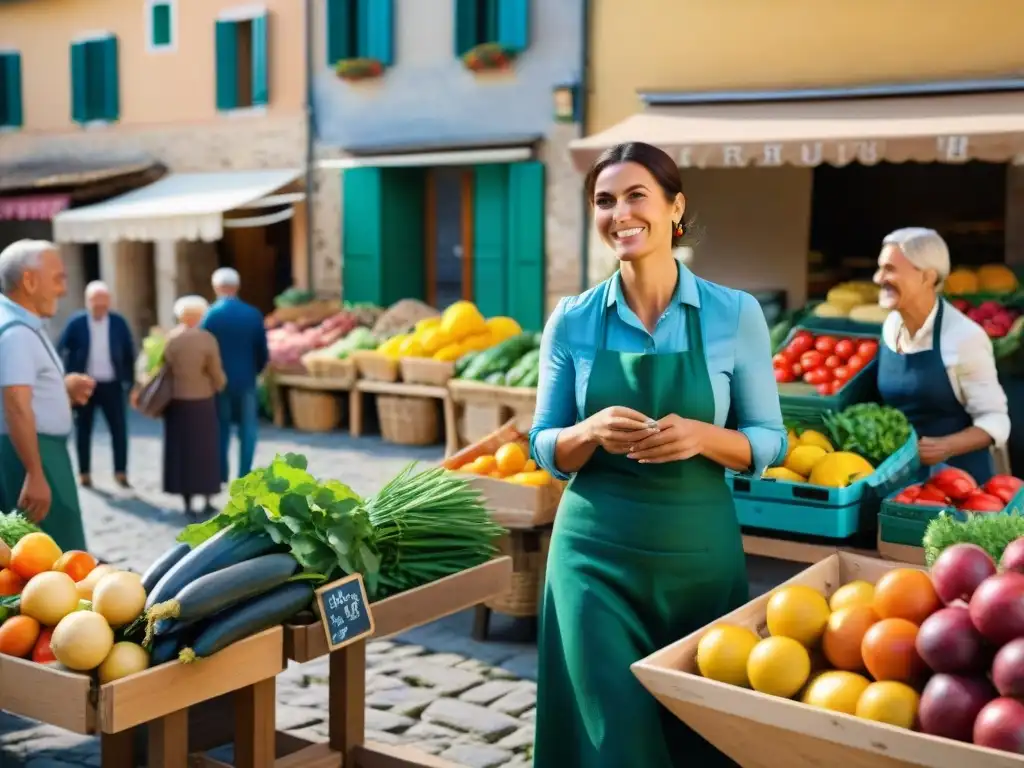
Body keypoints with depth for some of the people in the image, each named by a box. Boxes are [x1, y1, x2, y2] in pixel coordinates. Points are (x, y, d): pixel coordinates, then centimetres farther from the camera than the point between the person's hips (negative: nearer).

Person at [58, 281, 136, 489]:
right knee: (83, 429, 8)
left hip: (111, 384, 1)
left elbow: (129, 353, 5)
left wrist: (130, 380, 2)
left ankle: (121, 473, 5)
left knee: (119, 428, -3)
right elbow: (61, 350, -1)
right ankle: (84, 473, 19)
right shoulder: (76, 323, -5)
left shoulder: (119, 322, 0)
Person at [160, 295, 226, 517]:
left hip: (176, 402, 2)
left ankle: (188, 503, 9)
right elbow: (217, 374, -5)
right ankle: (207, 501, 14)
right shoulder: (207, 339, -11)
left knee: (181, 450, 8)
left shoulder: (170, 338, -4)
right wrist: (219, 386, 16)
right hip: (202, 401, -2)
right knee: (205, 450, 10)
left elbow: (165, 369, -4)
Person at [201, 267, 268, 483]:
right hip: (245, 380, 0)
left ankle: (221, 473, 14)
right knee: (248, 428, 9)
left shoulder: (210, 315, -9)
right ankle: (244, 475, 7)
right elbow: (263, 352, -1)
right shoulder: (253, 314, -4)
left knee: (220, 427, 12)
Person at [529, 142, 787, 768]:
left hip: (699, 551, 0)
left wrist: (701, 436, -18)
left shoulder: (735, 314, -4)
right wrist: (594, 431, -17)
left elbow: (769, 441, 2)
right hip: (597, 551, 0)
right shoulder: (572, 321, 0)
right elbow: (545, 448, 4)